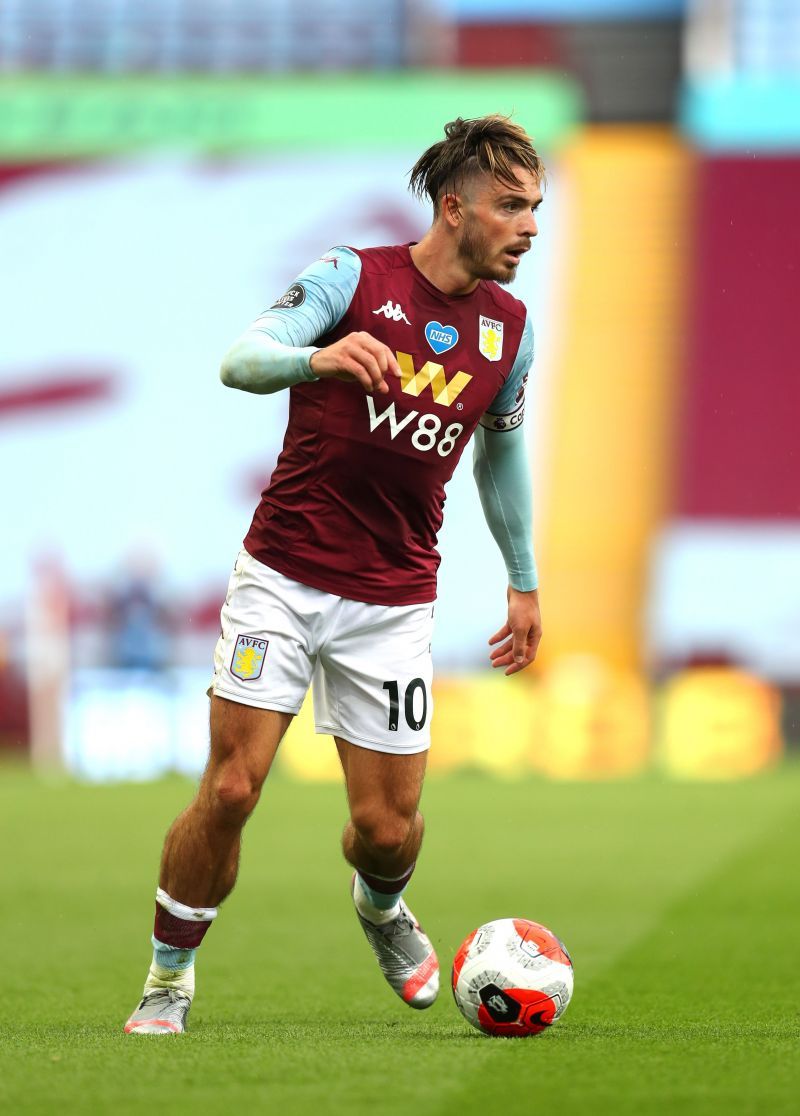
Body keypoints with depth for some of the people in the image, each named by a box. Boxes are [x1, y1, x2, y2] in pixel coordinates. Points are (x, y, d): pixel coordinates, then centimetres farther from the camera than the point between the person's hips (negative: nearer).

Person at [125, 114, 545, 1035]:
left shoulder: (508, 326, 6)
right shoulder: (355, 276, -8)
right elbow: (241, 360, -19)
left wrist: (524, 582, 24)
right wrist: (321, 357, -39)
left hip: (393, 604, 3)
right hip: (283, 577, -3)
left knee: (389, 828, 1)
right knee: (230, 791, -11)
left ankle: (380, 907, 37)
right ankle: (168, 982, 8)